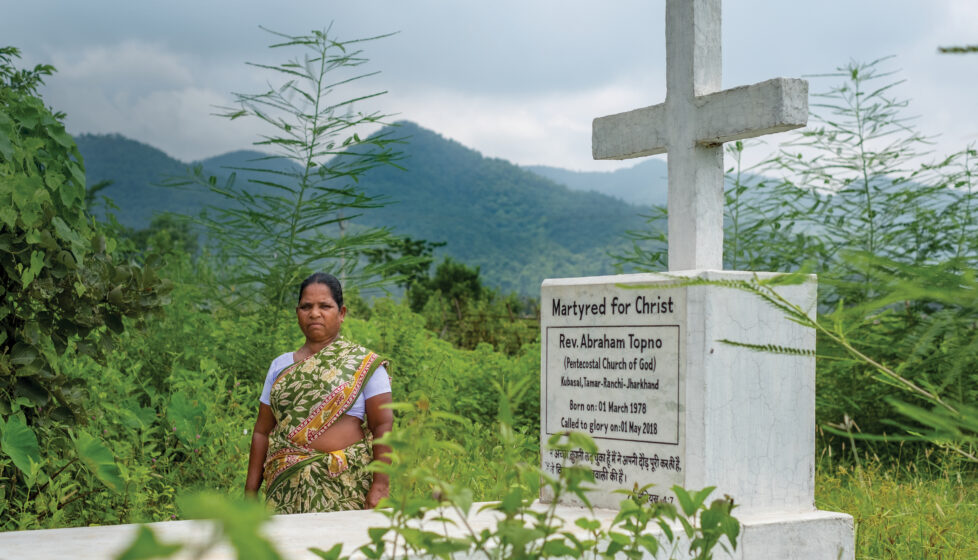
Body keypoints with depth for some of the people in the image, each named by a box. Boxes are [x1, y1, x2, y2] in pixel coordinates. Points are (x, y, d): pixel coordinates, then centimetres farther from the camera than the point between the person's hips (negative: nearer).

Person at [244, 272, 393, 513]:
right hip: (286, 488, 3)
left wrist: (380, 485, -14)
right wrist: (250, 491, 8)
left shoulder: (363, 363, 3)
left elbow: (383, 425, -4)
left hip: (345, 489, -3)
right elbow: (262, 431, 15)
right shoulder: (280, 366, 14)